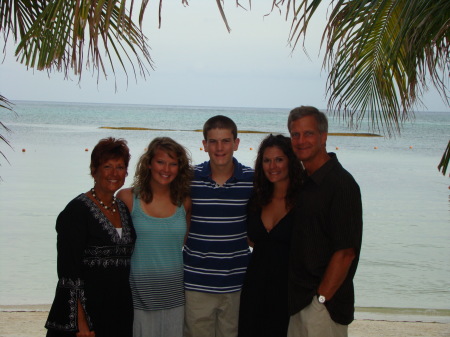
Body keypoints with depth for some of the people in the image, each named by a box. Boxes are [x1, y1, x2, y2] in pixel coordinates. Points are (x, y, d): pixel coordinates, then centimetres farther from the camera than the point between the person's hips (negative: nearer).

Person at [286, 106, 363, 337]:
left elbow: (346, 252, -20)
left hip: (325, 305, -8)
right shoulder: (304, 181, 10)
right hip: (299, 300, 8)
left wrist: (320, 299, -17)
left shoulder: (341, 183, -17)